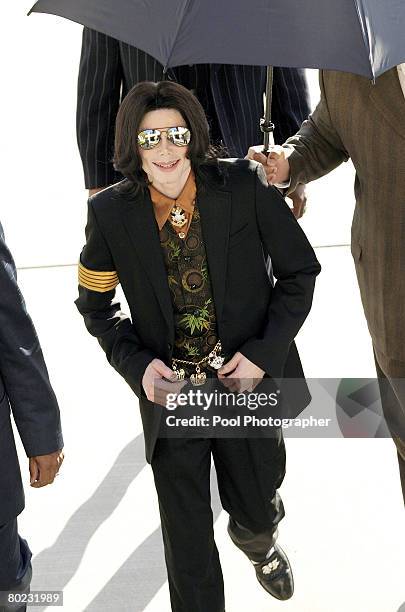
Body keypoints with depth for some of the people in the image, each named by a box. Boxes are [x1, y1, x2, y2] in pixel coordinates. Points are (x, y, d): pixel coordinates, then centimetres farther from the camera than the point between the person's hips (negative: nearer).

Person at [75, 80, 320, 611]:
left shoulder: (245, 186, -13)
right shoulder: (111, 212, -10)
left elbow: (300, 270, -3)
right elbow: (95, 305, 4)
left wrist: (265, 351, -12)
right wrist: (137, 363, -11)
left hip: (249, 379, 1)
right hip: (169, 388, 0)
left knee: (256, 509, 21)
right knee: (188, 546, 7)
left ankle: (258, 542, 60)